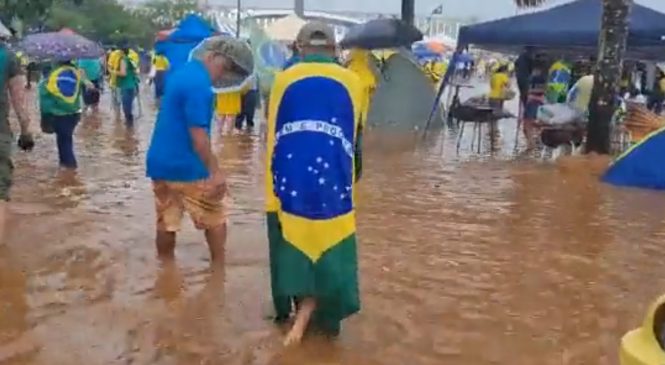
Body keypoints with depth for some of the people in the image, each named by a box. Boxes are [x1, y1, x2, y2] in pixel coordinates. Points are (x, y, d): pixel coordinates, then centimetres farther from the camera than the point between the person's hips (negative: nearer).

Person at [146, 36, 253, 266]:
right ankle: (218, 265, 19)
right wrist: (216, 171, -20)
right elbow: (197, 135, -22)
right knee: (214, 218, 10)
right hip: (186, 167, -8)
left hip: (159, 163, 8)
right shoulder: (199, 84, -20)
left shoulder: (182, 73, 10)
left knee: (166, 221, 14)